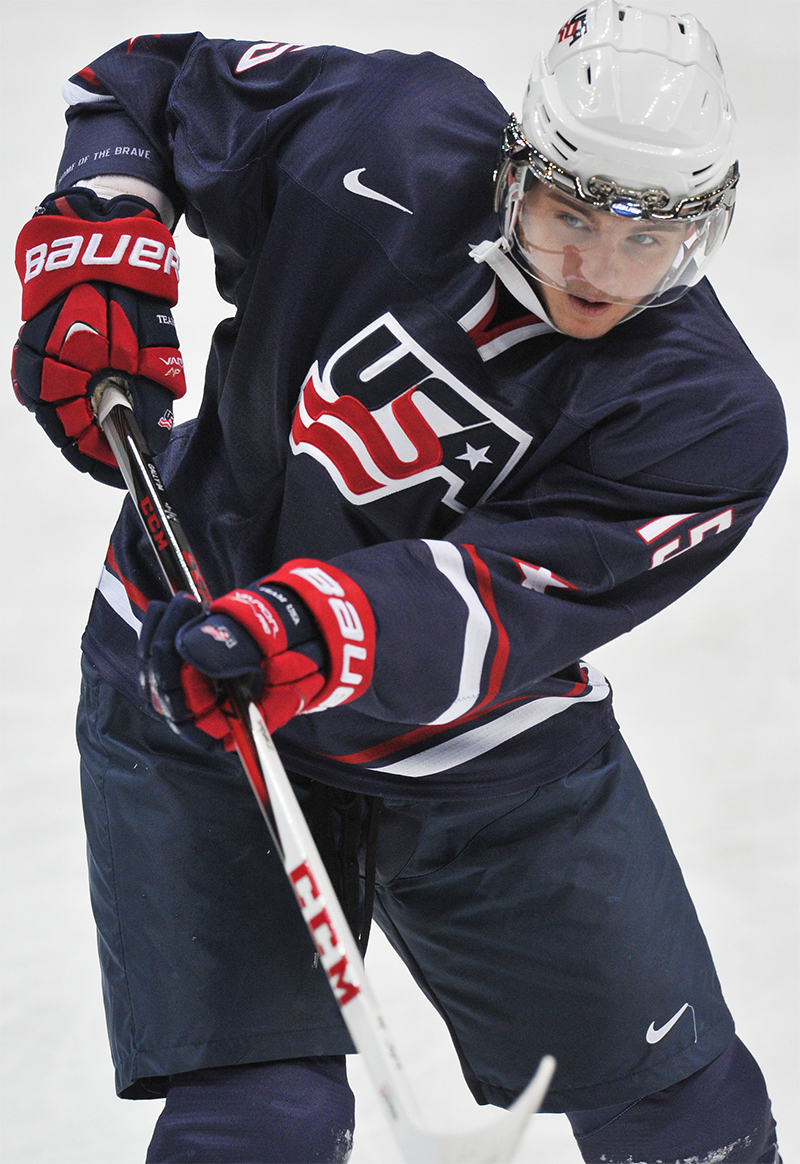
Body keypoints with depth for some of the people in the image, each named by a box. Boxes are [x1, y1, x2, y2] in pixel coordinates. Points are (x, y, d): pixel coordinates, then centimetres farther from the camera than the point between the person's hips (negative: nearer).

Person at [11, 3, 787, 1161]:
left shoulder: (710, 420, -19)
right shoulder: (389, 143, -16)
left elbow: (501, 609, -32)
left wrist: (315, 633, -50)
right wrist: (98, 246, -15)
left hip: (485, 750, 1)